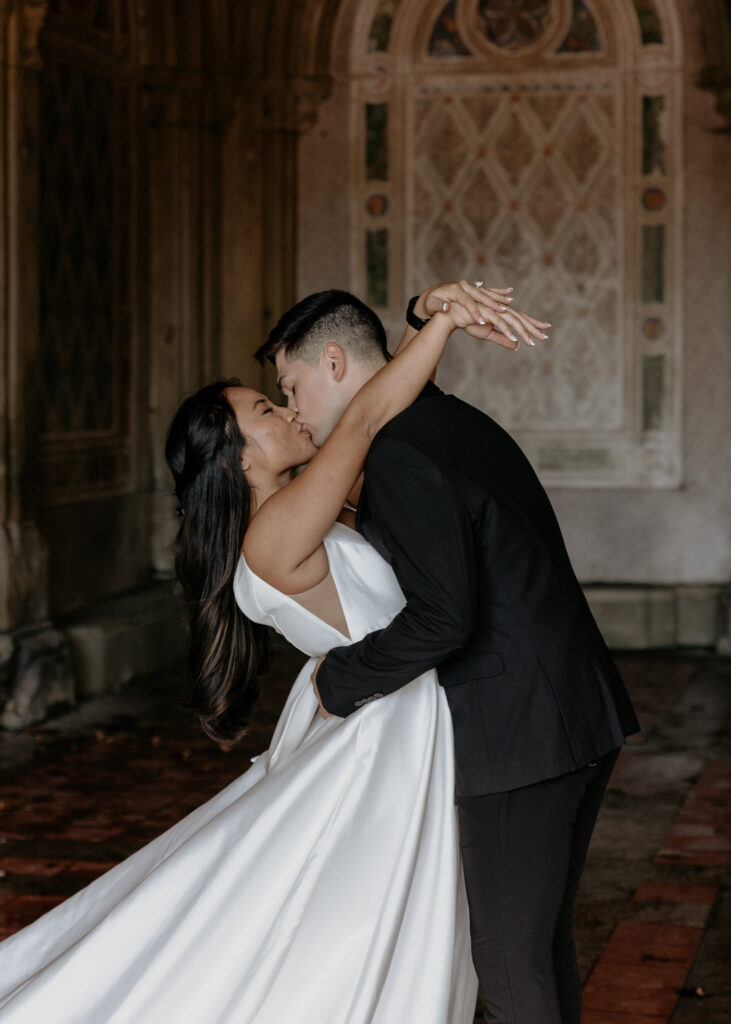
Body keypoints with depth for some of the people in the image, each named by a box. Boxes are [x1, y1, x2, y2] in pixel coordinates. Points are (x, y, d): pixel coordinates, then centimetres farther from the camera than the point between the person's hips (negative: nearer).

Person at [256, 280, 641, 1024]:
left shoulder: (398, 455, -16)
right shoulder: (458, 422, 14)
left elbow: (441, 618, -23)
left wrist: (339, 680, -10)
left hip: (519, 737, -10)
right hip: (583, 714, 10)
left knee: (509, 960, 2)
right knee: (545, 939, 20)